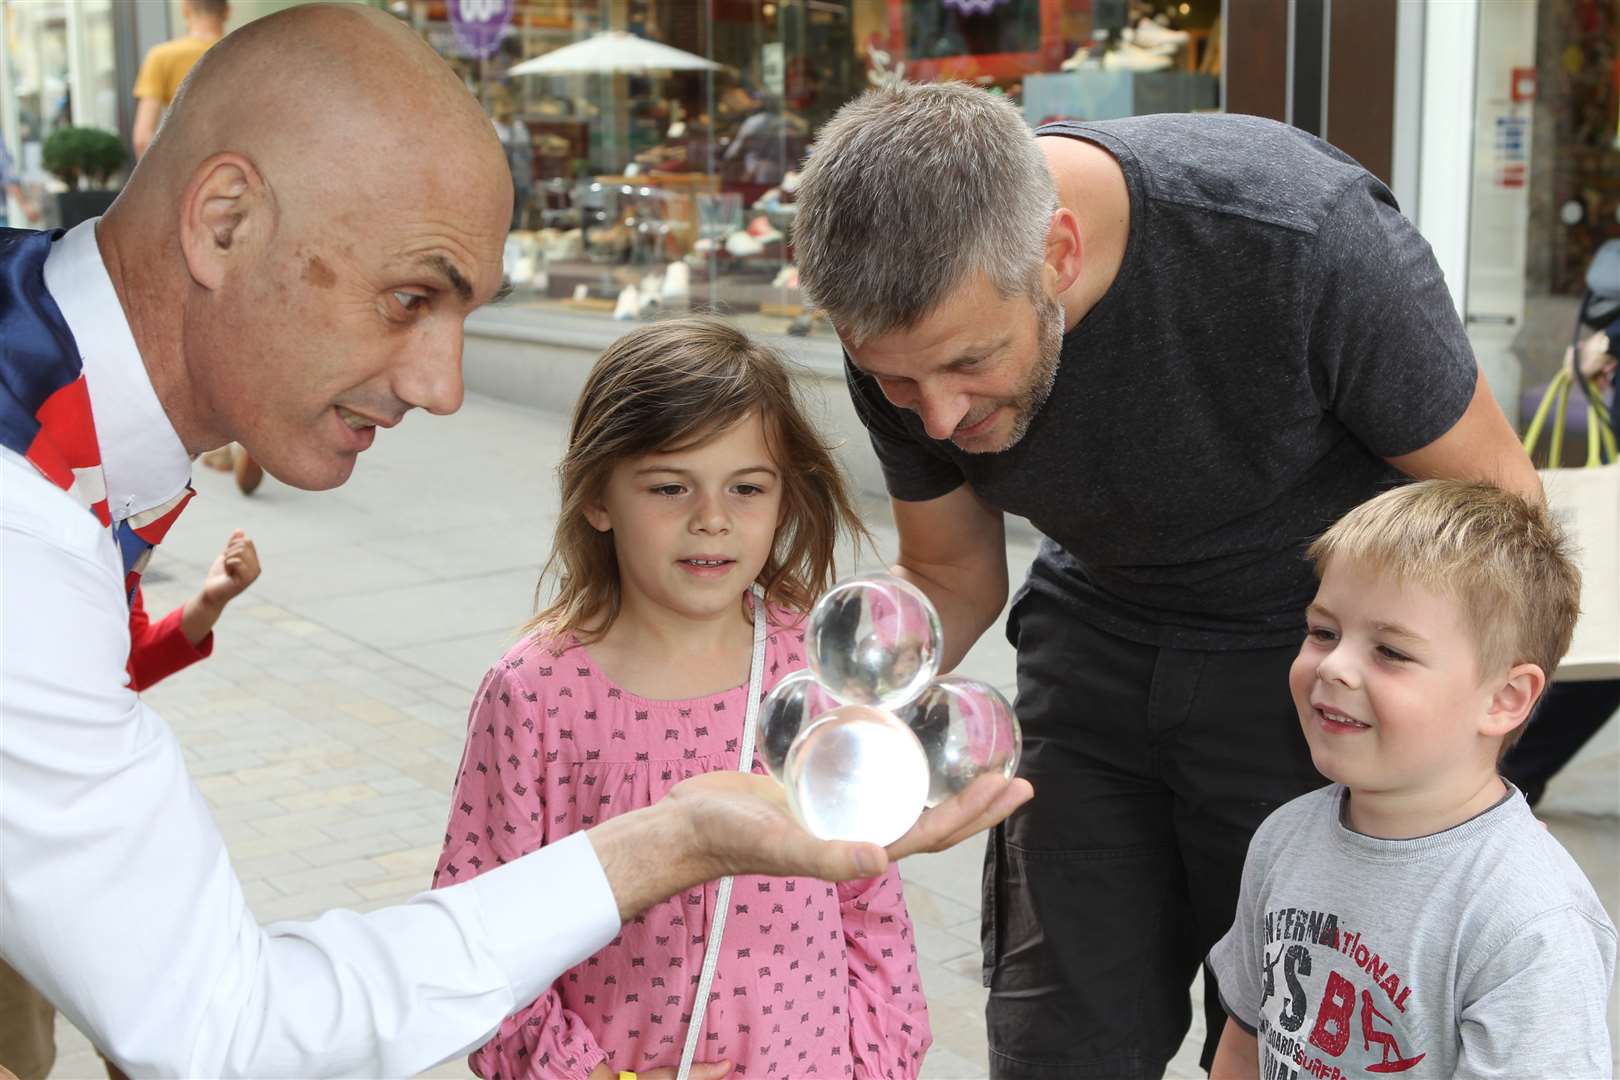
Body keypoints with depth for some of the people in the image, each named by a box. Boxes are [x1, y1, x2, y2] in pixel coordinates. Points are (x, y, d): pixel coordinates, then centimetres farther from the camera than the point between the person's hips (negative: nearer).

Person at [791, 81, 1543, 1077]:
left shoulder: (1297, 238, -34)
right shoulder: (906, 318, -19)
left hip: (1316, 643, -3)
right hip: (1100, 633, 4)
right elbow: (953, 575, -3)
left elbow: (1496, 499, -18)